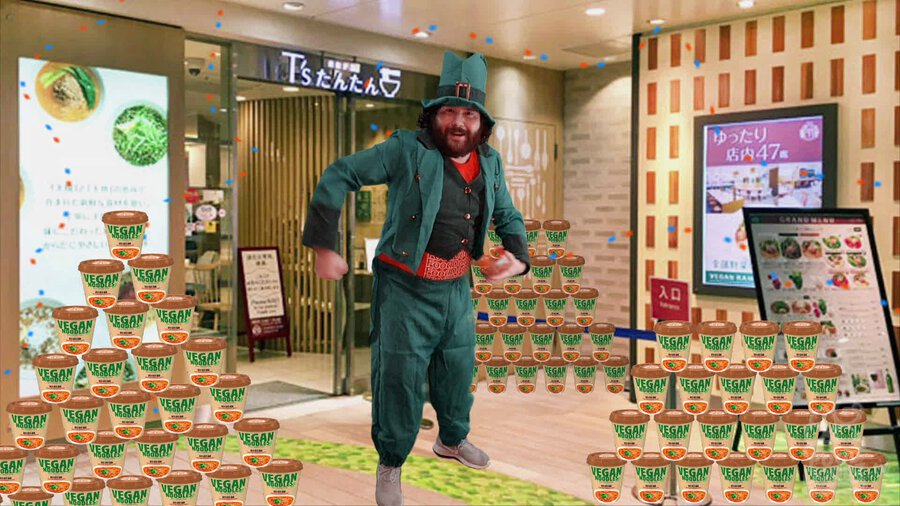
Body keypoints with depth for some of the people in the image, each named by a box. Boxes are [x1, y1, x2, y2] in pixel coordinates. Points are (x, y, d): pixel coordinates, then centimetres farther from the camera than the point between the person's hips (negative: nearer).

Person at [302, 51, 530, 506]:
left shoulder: (489, 162, 2)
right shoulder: (407, 150, -16)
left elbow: (509, 217, 15)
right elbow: (338, 176, -15)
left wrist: (517, 255, -5)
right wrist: (323, 246, -19)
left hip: (457, 288, 6)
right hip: (404, 288, -5)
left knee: (459, 367, 21)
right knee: (400, 378, 0)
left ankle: (452, 439, 48)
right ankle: (390, 465, 24)